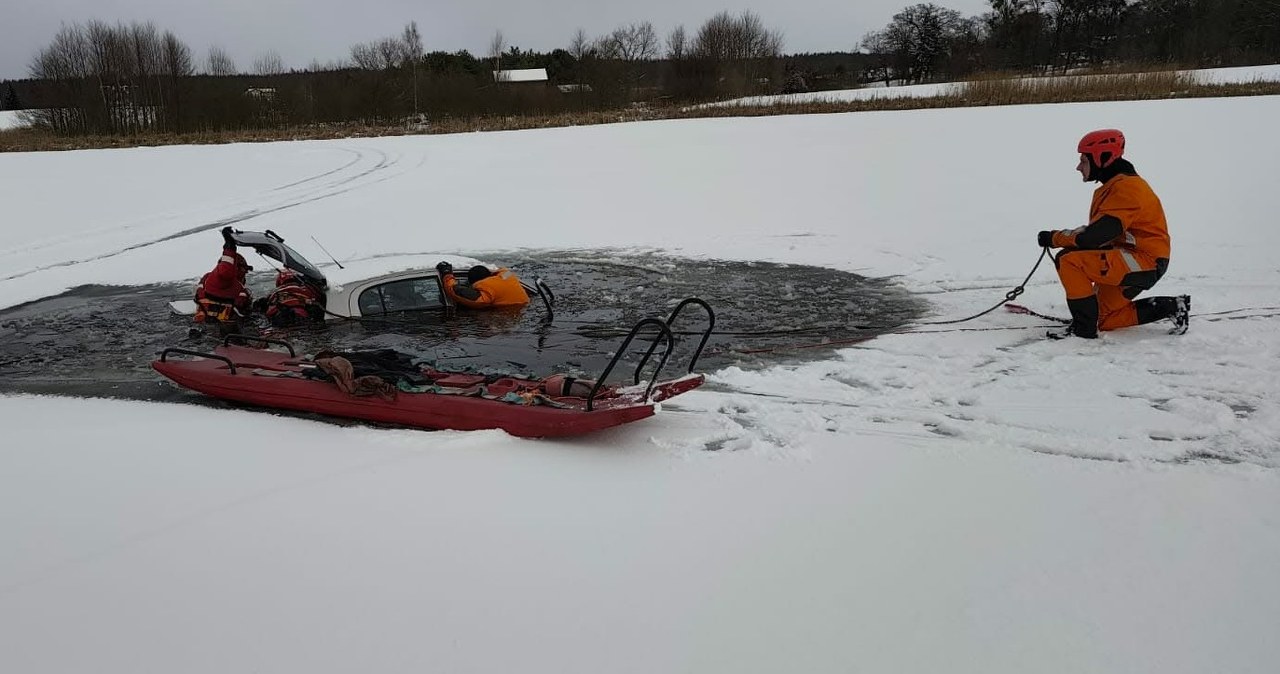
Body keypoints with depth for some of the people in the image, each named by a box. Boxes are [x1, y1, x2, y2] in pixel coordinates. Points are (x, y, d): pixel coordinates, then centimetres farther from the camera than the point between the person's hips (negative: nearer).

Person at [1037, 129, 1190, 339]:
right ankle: (1169, 307, 20)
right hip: (1128, 261, 11)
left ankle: (1083, 327, -16)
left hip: (1145, 261, -11)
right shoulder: (1112, 187, 14)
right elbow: (1097, 231, 13)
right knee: (1105, 320, 15)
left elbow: (1094, 237, -25)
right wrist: (1061, 239, -2)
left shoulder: (1126, 187, -19)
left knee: (1070, 262, -23)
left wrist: (1055, 238, -14)